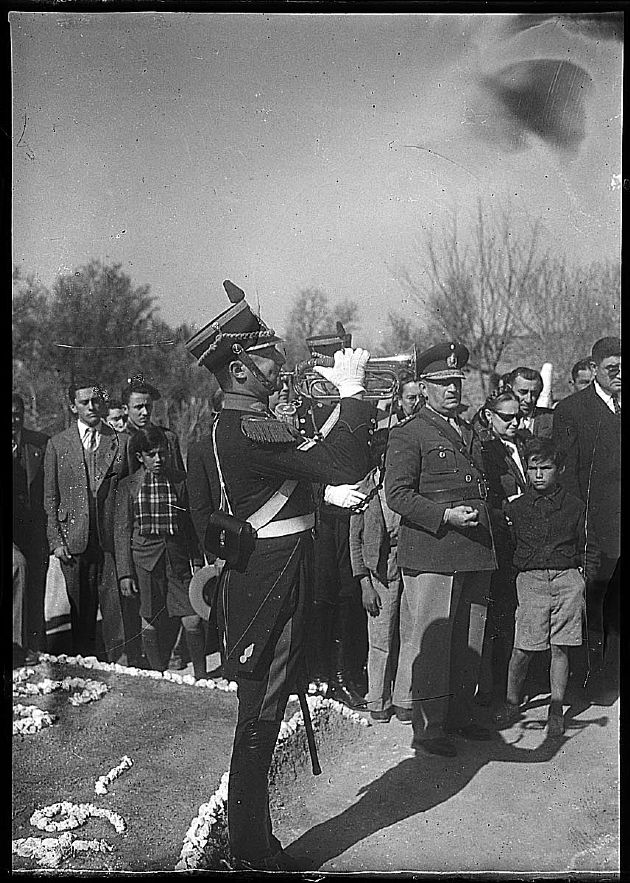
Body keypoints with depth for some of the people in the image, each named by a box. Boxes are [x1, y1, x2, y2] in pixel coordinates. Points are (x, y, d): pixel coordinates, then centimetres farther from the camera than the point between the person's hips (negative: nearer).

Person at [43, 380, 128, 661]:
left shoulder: (121, 442, 7)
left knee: (115, 604, -4)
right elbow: (50, 498, 7)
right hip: (74, 540, 1)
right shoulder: (57, 444, 7)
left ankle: (120, 659, 2)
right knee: (81, 609, 8)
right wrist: (56, 540, -2)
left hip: (111, 539, 0)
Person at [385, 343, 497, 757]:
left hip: (476, 552, 7)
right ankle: (427, 727, 3)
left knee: (470, 641, 13)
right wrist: (445, 515, -19)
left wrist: (481, 511, 15)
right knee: (430, 642, -4)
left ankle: (460, 714, 25)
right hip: (430, 553, -7)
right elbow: (397, 494, -11)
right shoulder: (407, 434, -3)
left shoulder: (469, 431, 21)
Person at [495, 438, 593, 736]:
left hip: (567, 578, 0)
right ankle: (512, 703, 15)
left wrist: (584, 581, 5)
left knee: (560, 648, 2)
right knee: (522, 648, -3)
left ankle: (556, 709, 12)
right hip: (530, 578, 0)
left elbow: (583, 548, 12)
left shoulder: (574, 506, 8)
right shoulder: (515, 507, 8)